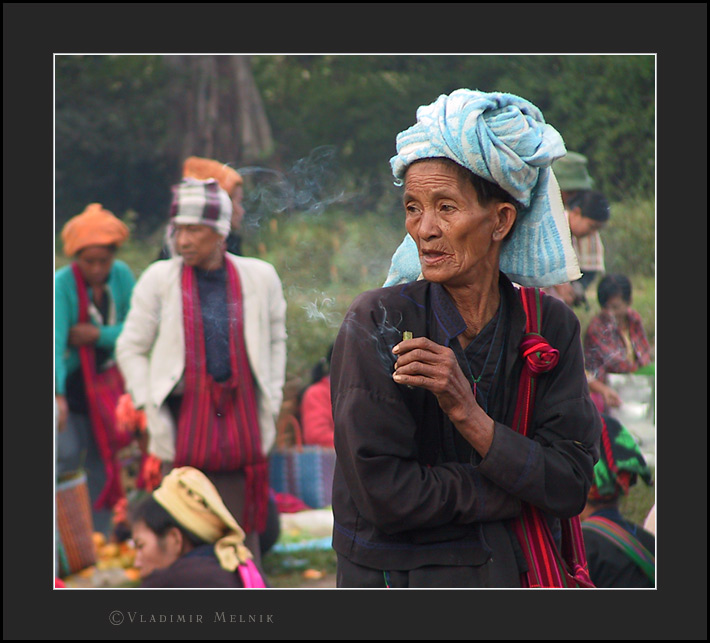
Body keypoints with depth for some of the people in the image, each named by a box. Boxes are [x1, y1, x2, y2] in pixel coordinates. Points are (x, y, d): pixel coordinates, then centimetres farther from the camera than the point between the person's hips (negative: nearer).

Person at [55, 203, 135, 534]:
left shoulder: (121, 276, -6)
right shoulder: (62, 284, -20)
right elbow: (55, 341, -31)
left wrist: (99, 334, -22)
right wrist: (57, 394, -43)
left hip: (104, 379, 4)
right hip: (69, 379, -4)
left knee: (103, 458, 5)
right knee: (68, 454, -14)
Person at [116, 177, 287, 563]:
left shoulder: (260, 277, 5)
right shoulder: (159, 279, 1)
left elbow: (276, 340, 17)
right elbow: (130, 349, 7)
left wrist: (270, 406, 10)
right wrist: (152, 412, -2)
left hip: (242, 417, 1)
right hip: (185, 413, -1)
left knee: (242, 526, 5)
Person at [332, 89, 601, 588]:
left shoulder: (551, 326, -4)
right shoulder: (377, 322, -13)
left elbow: (572, 488, -11)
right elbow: (384, 494, -19)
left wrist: (468, 413, -23)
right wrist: (521, 491, -14)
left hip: (518, 572, 3)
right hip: (397, 572, -3)